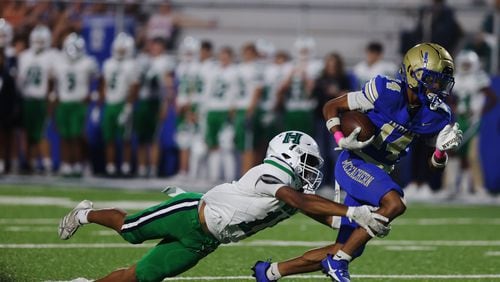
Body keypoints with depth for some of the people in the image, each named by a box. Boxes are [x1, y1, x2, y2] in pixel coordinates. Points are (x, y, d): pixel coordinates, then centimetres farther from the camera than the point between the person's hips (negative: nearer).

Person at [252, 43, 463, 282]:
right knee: (394, 204, -33)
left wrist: (443, 150, -14)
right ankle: (338, 262, -19)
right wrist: (342, 140, -22)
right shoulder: (386, 92, -17)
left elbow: (435, 164, 8)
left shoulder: (435, 114, -1)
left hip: (378, 174, 7)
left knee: (345, 250, 6)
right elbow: (331, 107, -7)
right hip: (354, 163, -7)